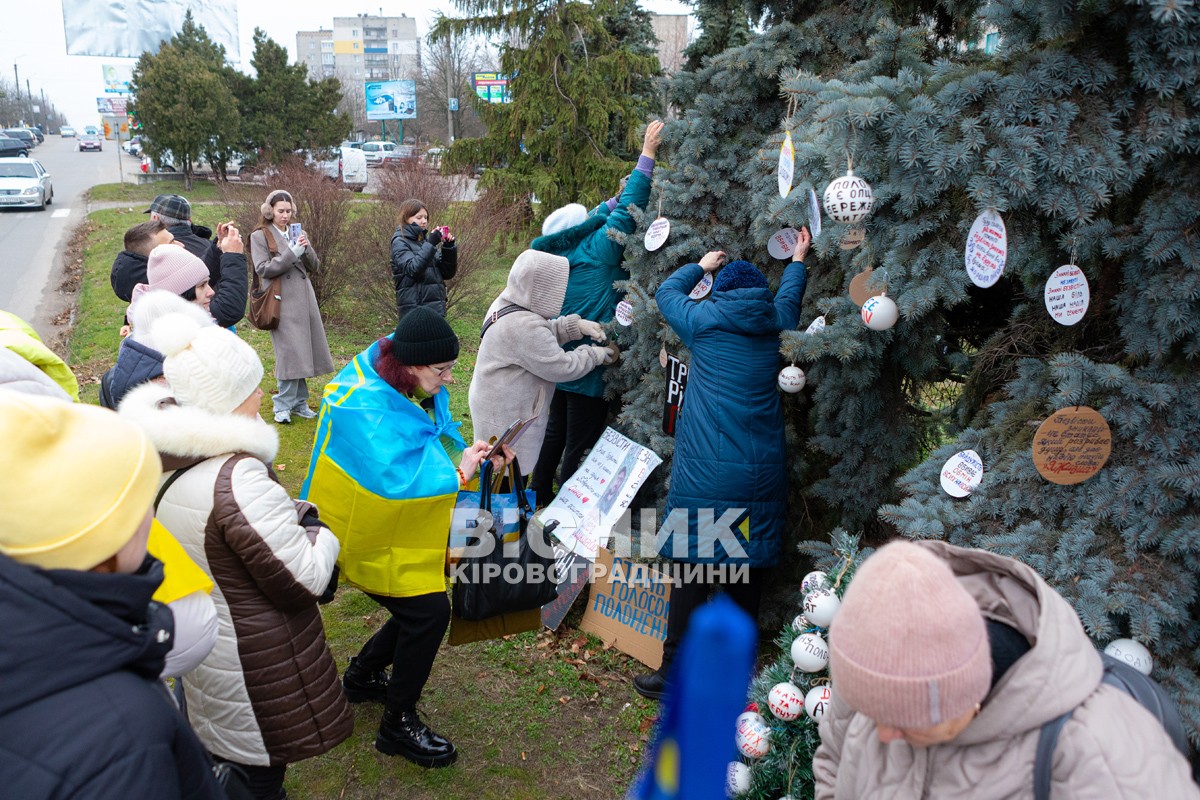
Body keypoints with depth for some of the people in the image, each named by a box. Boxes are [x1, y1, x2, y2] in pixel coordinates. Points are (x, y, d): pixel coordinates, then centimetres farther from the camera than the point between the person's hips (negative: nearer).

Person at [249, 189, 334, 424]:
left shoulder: (298, 233, 16)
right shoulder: (259, 236, 1)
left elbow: (314, 266, 13)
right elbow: (263, 269, -10)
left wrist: (307, 249, -7)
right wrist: (292, 253, -17)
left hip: (305, 298, 5)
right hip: (283, 301, -5)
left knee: (302, 351, 7)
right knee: (289, 352, -9)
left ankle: (299, 402, 17)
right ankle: (283, 405, 1)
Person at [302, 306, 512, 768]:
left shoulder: (413, 387, -4)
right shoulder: (365, 408, -32)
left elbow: (440, 434, 7)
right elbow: (393, 477, -41)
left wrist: (474, 456, -11)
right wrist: (457, 472, -32)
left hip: (401, 521, 9)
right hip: (365, 534, -9)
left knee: (421, 607, 14)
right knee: (428, 610, -11)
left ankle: (361, 678, 39)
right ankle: (397, 725, 8)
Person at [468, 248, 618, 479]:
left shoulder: (506, 303, 0)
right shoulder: (524, 326, -30)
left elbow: (542, 336, 13)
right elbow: (560, 368, -23)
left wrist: (576, 325, -2)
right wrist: (595, 355, -7)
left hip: (495, 404, 9)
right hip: (506, 417, -9)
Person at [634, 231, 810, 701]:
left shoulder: (705, 322, -1)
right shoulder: (775, 326, 8)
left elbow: (666, 293, 19)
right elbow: (789, 296, 31)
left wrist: (702, 266, 35)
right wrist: (798, 260, 48)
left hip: (706, 472, -4)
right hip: (762, 474, 4)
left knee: (692, 566, 1)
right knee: (747, 571, 13)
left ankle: (675, 674, 7)